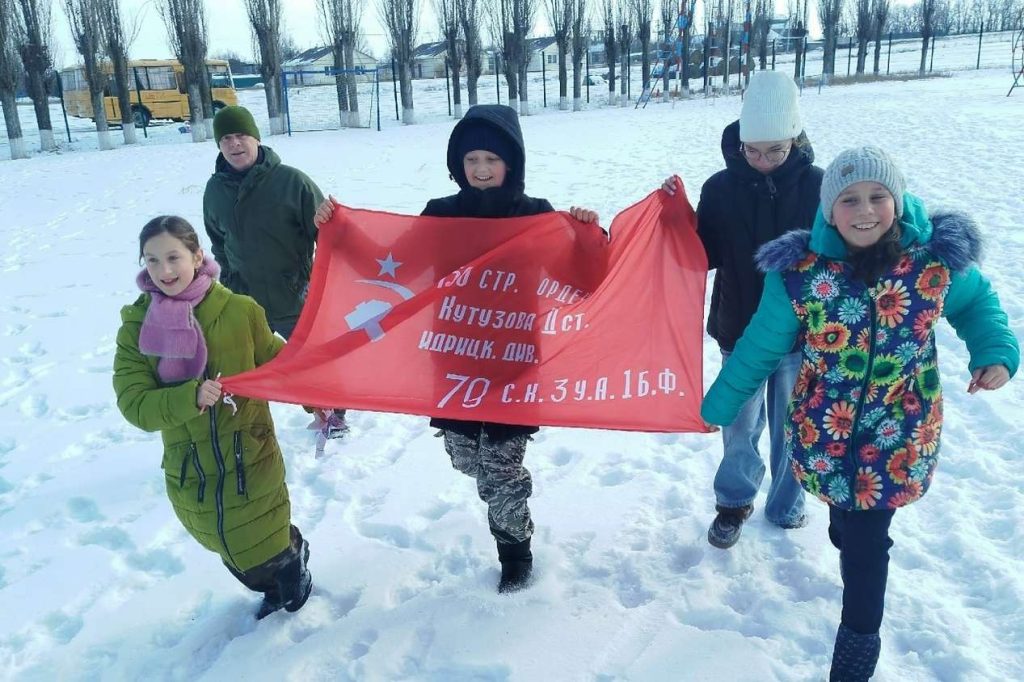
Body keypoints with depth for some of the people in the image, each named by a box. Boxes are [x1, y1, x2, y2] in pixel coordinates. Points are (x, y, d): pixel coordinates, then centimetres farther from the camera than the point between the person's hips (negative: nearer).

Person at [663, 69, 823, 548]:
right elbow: (706, 257, -3)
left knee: (791, 427, 14)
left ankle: (786, 506, 37)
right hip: (739, 330, 1)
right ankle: (734, 501, 35)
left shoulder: (816, 186, -8)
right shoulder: (721, 187, -6)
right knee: (740, 425, 13)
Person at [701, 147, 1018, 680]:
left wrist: (996, 351, -6)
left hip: (899, 434, 0)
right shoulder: (799, 272, -14)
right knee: (850, 528, 13)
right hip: (822, 430, 0)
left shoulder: (936, 258, -11)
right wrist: (719, 405, 6)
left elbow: (978, 300, 11)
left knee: (865, 538, 2)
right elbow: (759, 347, -2)